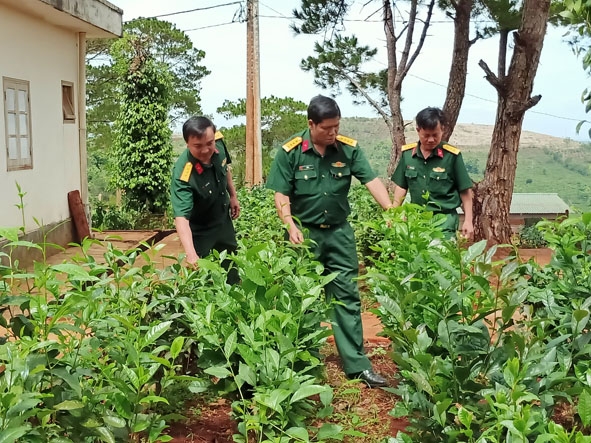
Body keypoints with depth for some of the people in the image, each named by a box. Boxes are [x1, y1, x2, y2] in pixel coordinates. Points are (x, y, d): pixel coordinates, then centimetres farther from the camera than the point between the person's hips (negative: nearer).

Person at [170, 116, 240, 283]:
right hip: (200, 232, -6)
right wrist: (191, 255, -58)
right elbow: (181, 217, -46)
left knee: (232, 274, 26)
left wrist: (233, 196, 10)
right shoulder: (183, 175, -40)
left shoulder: (219, 142, -21)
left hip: (224, 222, 6)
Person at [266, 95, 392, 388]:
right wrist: (291, 226, -20)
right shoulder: (290, 152, -9)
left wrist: (391, 211, -20)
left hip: (339, 232, 2)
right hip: (305, 233, -2)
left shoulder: (349, 148, -2)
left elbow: (372, 180, -7)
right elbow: (281, 194, -7)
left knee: (348, 297, 4)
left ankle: (356, 364, 10)